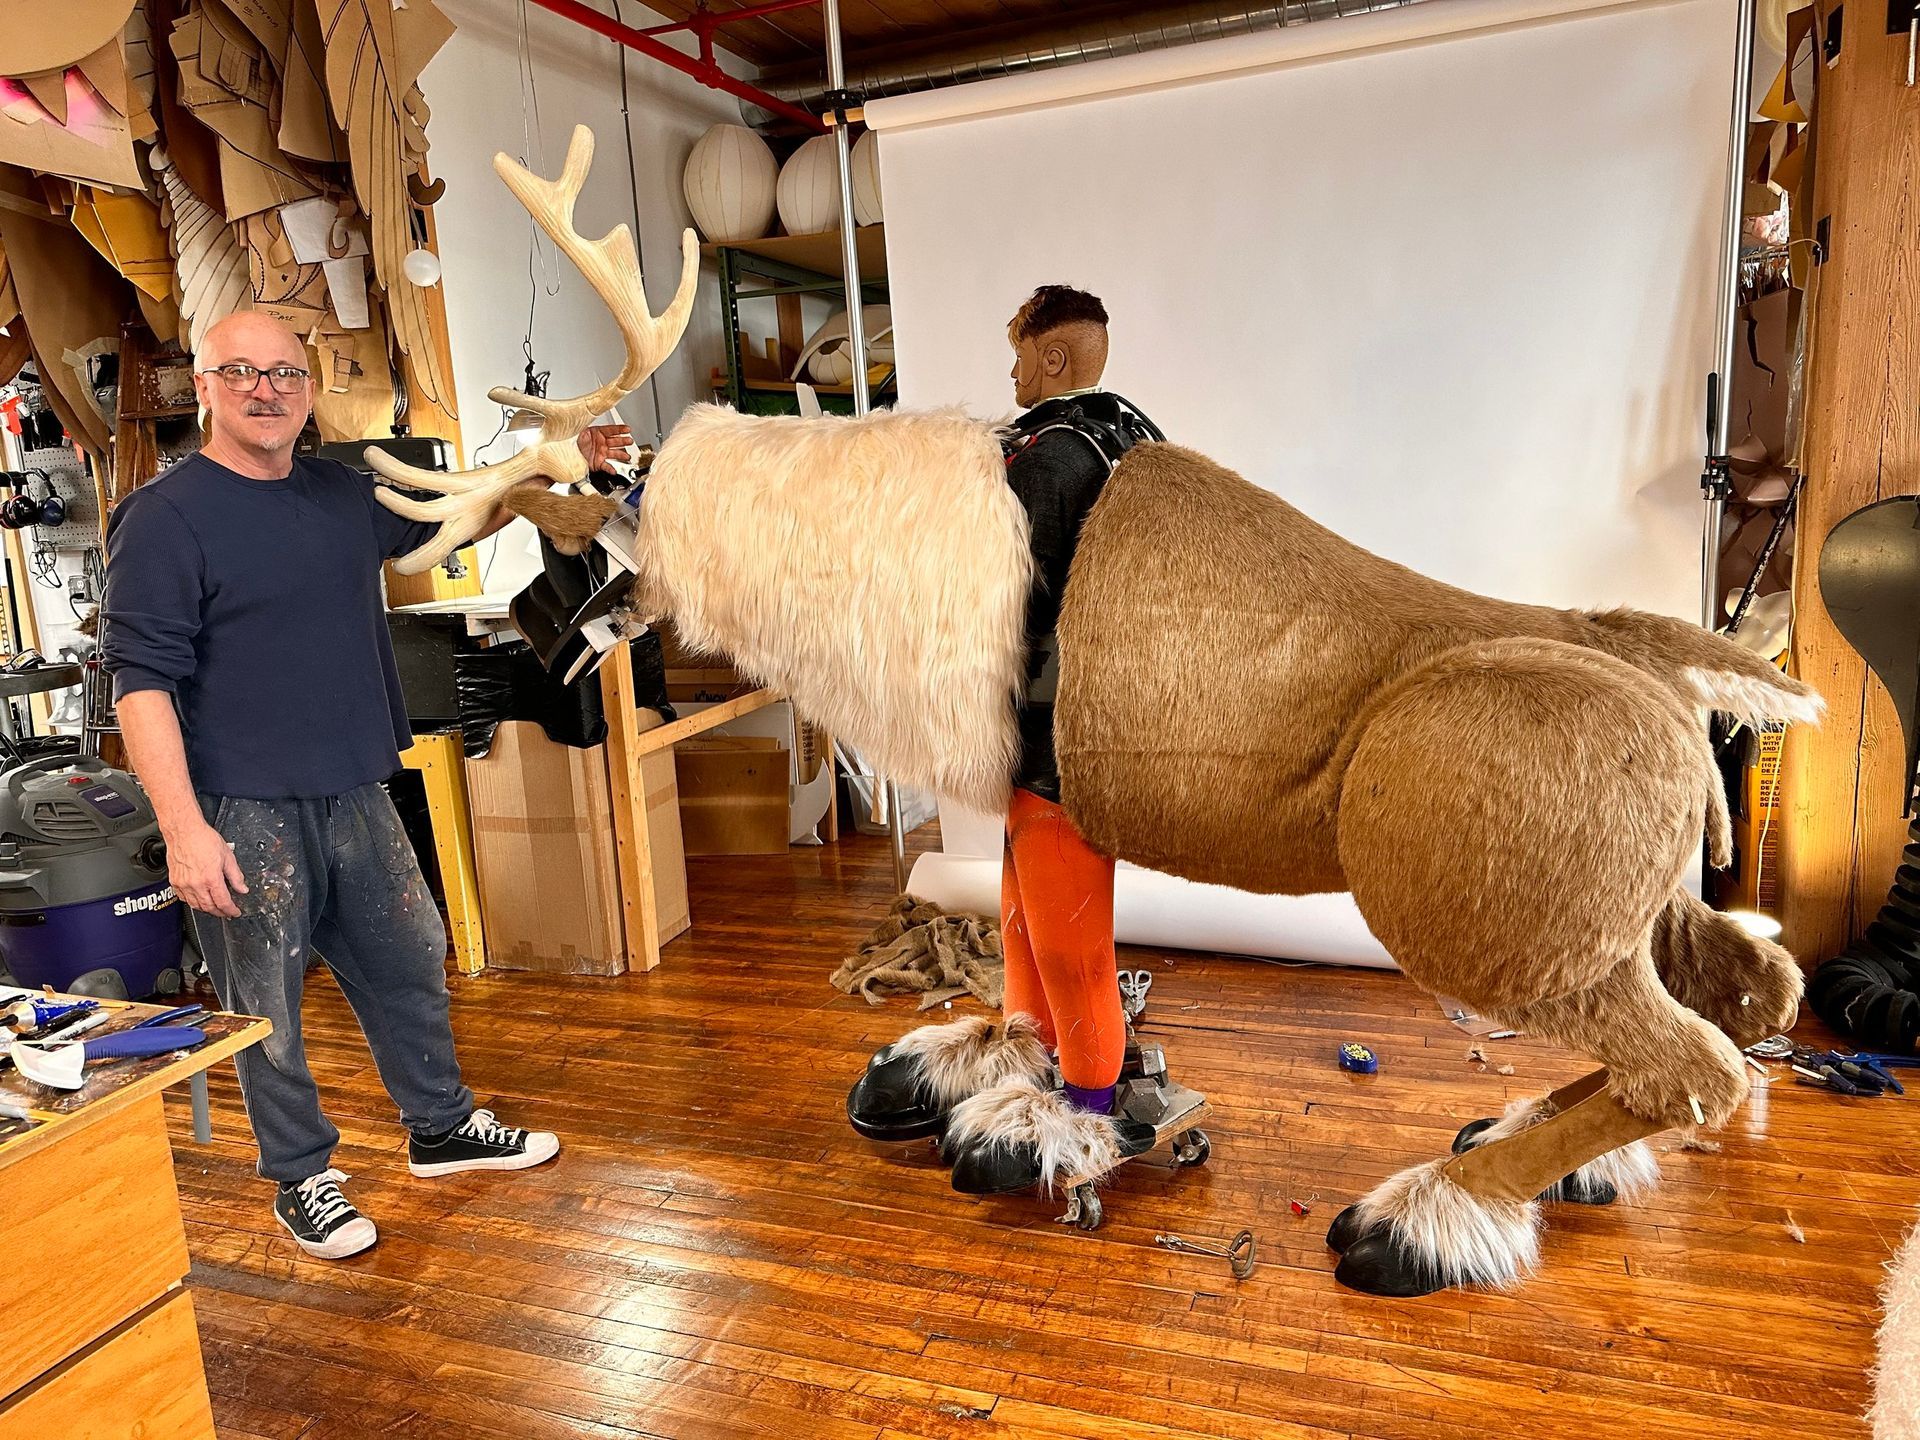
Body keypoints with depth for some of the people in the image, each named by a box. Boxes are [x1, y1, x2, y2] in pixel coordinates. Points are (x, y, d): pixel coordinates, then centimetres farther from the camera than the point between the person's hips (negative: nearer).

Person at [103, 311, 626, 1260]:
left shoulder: (343, 494, 8)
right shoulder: (165, 517, -11)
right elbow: (142, 681, -15)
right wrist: (183, 827, -21)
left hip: (354, 794, 7)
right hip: (244, 813, -6)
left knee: (409, 964, 17)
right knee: (266, 1007, 8)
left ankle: (441, 1127, 36)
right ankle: (300, 1180, 28)